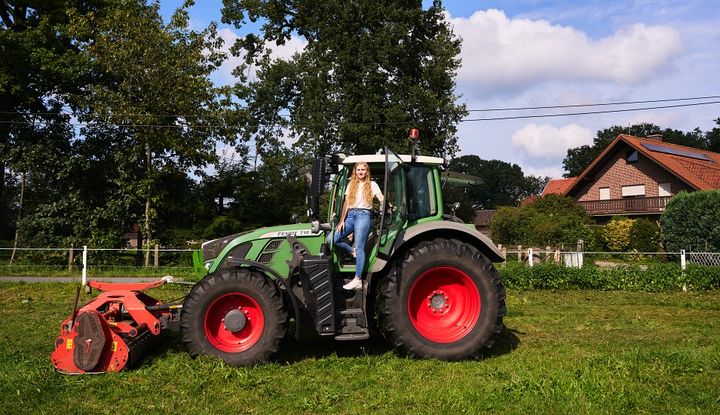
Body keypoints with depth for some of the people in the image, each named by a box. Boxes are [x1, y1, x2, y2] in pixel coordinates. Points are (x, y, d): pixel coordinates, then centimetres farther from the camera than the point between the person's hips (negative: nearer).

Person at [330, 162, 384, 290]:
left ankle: (358, 280, -10)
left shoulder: (372, 184, 7)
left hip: (364, 215, -5)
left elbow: (381, 199, -5)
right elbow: (346, 203, 12)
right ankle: (352, 251, 15)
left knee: (359, 248, -11)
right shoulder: (351, 185, 18)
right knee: (332, 239, -5)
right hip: (350, 215, 5)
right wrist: (342, 221, 4)